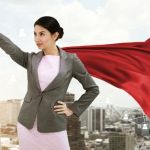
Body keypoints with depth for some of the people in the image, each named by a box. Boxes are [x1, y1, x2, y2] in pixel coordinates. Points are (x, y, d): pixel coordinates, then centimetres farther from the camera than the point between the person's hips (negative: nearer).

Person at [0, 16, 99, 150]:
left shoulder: (71, 60, -3)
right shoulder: (31, 59, 4)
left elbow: (93, 89, 4)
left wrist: (72, 109, -1)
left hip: (53, 126, -3)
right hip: (27, 124, 3)